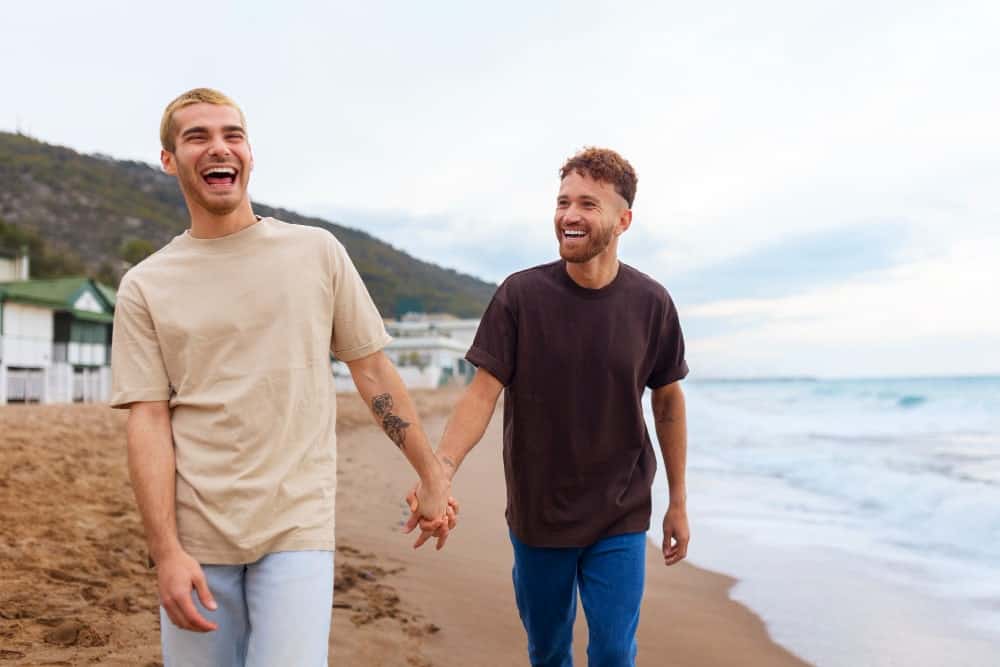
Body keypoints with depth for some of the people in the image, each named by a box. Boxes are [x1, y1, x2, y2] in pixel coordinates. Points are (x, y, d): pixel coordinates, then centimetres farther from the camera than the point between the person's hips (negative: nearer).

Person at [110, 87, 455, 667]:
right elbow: (148, 422, -1)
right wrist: (166, 552, -9)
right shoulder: (145, 286, 3)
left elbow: (373, 370, 7)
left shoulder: (317, 251, 4)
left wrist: (433, 476, 6)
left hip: (299, 527, -1)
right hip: (195, 536, 1)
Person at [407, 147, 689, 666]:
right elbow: (482, 393, -14)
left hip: (620, 520, 0)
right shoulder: (521, 295, -11)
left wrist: (678, 502, 7)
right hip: (537, 515, 0)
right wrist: (441, 468, -31)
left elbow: (668, 401, 4)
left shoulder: (650, 303, -7)